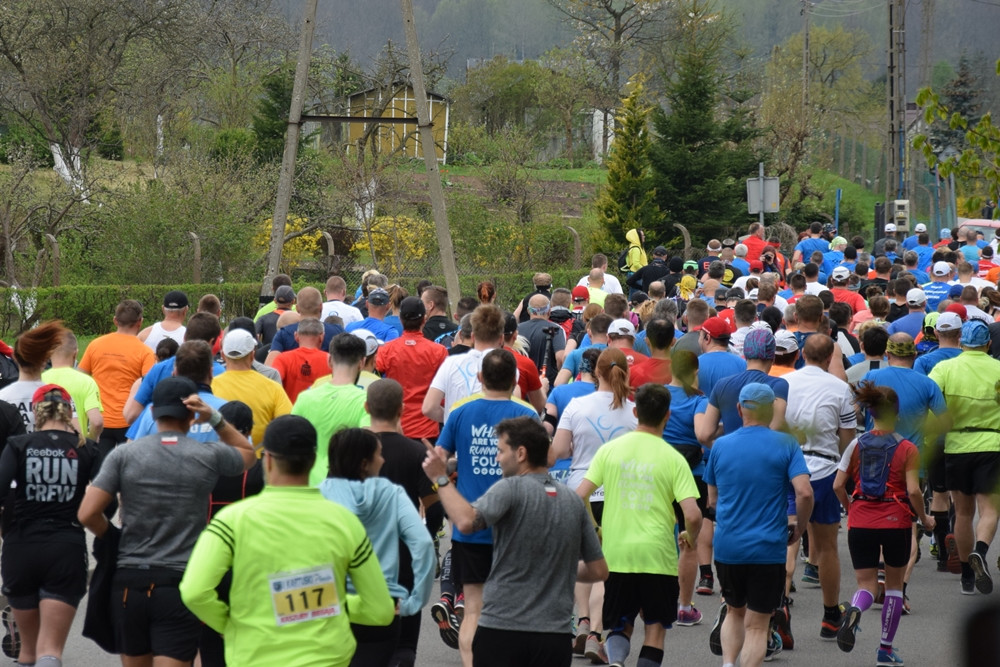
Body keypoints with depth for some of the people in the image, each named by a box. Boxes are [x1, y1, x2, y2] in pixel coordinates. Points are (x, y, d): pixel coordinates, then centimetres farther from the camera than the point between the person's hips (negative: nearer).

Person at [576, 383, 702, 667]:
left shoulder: (610, 449, 1)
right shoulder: (674, 459, -5)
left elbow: (580, 497, -3)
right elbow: (692, 515, -12)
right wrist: (690, 538, 10)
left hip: (615, 555, 2)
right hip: (657, 554, -2)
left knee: (621, 625, 14)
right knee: (655, 628, 12)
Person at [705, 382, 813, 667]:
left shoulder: (720, 446, 5)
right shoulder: (785, 444, -4)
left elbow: (712, 500, 12)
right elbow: (804, 493, -15)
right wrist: (799, 527, 2)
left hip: (727, 547, 3)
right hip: (768, 548, -3)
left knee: (735, 611, 22)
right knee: (757, 624, 3)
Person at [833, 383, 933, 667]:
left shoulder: (856, 445, 1)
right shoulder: (907, 449, -5)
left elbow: (838, 485, -2)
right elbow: (913, 491, -12)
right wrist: (925, 519, 3)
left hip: (860, 523, 2)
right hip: (895, 523, -2)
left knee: (866, 584, 7)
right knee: (894, 584, 16)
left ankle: (853, 612, -29)